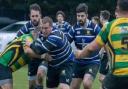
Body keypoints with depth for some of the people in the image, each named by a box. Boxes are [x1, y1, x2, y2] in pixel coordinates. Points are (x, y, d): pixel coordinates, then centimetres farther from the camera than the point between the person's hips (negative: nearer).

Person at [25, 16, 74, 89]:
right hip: (53, 65, 8)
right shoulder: (44, 34, -5)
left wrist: (31, 45, -15)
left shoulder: (55, 37, -32)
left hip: (66, 64, -8)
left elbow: (40, 50, -31)